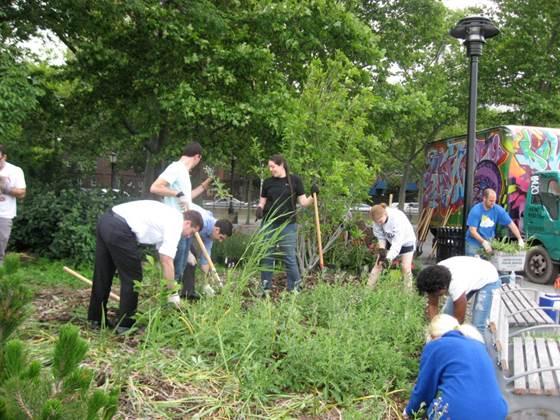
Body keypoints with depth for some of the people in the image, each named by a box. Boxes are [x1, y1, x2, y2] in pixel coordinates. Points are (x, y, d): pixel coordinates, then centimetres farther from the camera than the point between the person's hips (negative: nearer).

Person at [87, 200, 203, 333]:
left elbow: (163, 256, 29)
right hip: (119, 230, -10)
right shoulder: (176, 223, -2)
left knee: (102, 275, 19)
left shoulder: (167, 217, 25)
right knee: (132, 278, 5)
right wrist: (173, 293, 5)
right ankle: (126, 324, 14)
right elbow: (167, 261, -4)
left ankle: (96, 319, 31)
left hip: (105, 220, 10)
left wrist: (169, 286, 31)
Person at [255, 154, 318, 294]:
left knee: (290, 258, -1)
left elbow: (303, 202, 0)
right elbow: (262, 202, 11)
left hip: (288, 226, -3)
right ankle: (265, 289, 17)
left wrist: (313, 196, -17)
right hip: (268, 225, 3)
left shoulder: (295, 180, 0)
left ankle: (294, 289, 8)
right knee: (267, 257, 7)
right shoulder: (268, 182, 6)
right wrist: (259, 209, -9)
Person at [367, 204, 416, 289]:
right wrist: (381, 249, -23)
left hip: (406, 241, -4)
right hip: (390, 241, 5)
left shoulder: (397, 219, -40)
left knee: (406, 268, -11)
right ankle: (368, 287, 2)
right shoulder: (378, 219, -23)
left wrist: (388, 258, -42)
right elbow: (380, 235, -8)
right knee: (379, 264, -2)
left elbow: (397, 243, -38)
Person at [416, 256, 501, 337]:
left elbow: (459, 320, -27)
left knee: (477, 325, -17)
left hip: (489, 280, -7)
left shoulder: (456, 287, -42)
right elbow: (432, 305, -11)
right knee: (446, 315, 4)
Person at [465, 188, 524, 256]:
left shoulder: (498, 209, -4)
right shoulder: (475, 210, -14)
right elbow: (472, 231, -18)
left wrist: (520, 239, -10)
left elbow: (511, 224, -1)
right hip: (474, 243, -3)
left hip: (489, 243, 3)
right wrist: (484, 242, -29)